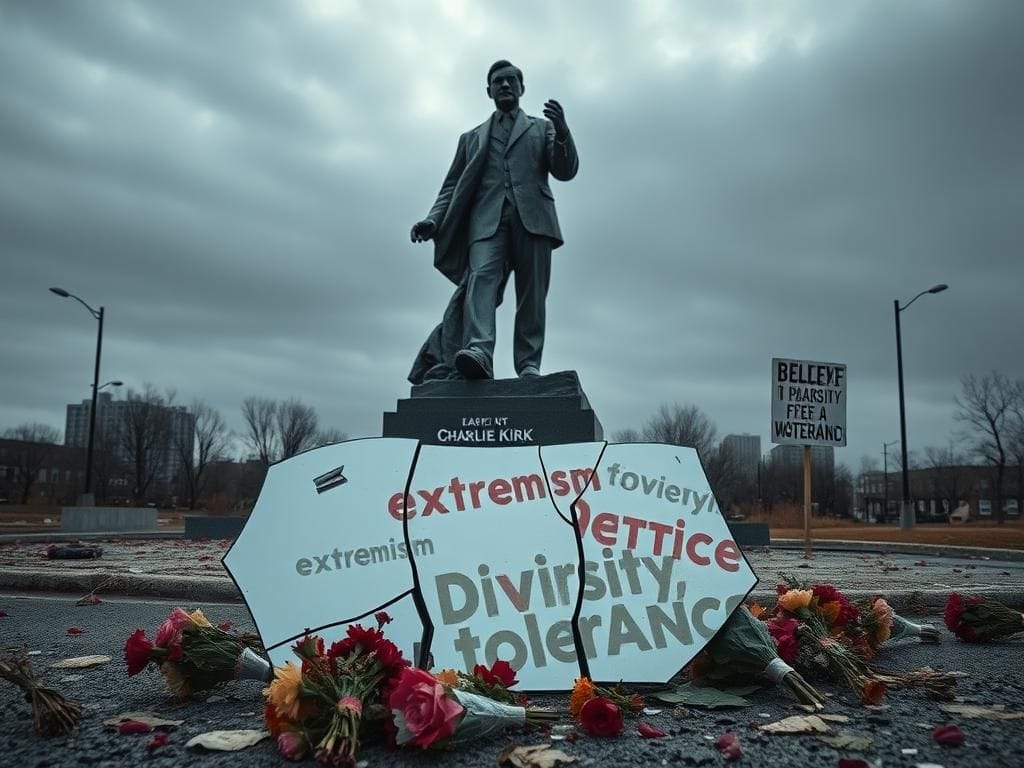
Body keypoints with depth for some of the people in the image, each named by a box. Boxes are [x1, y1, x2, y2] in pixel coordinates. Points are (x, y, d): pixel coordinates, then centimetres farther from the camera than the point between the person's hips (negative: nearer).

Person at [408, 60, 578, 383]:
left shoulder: (541, 128, 25)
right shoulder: (472, 138, 28)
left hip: (531, 216, 0)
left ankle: (528, 364, -11)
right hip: (487, 219, 0)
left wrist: (562, 131, -10)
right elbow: (453, 186, 21)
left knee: (531, 293, -9)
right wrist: (434, 220, 2)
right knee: (481, 276, -24)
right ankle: (478, 351, -41)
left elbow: (565, 171, 10)